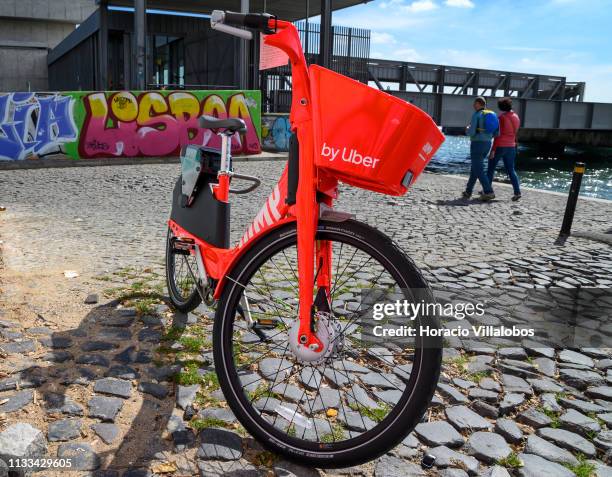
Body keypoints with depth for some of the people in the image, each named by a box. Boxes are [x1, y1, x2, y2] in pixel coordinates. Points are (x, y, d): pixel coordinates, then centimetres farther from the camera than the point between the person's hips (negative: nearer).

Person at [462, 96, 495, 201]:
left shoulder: (476, 115, -12)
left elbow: (471, 132, -18)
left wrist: (467, 130, 6)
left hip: (477, 144, -8)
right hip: (487, 144, 8)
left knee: (479, 170, -5)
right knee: (475, 168, 17)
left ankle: (489, 192, -13)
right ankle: (468, 191, 23)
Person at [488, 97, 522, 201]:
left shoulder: (502, 117, -14)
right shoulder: (516, 117, 8)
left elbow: (498, 135, -17)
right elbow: (514, 132, 16)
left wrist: (493, 150, -15)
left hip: (500, 146, -6)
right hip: (511, 146, 6)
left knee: (491, 168, 8)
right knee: (511, 170, 9)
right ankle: (517, 192, 0)